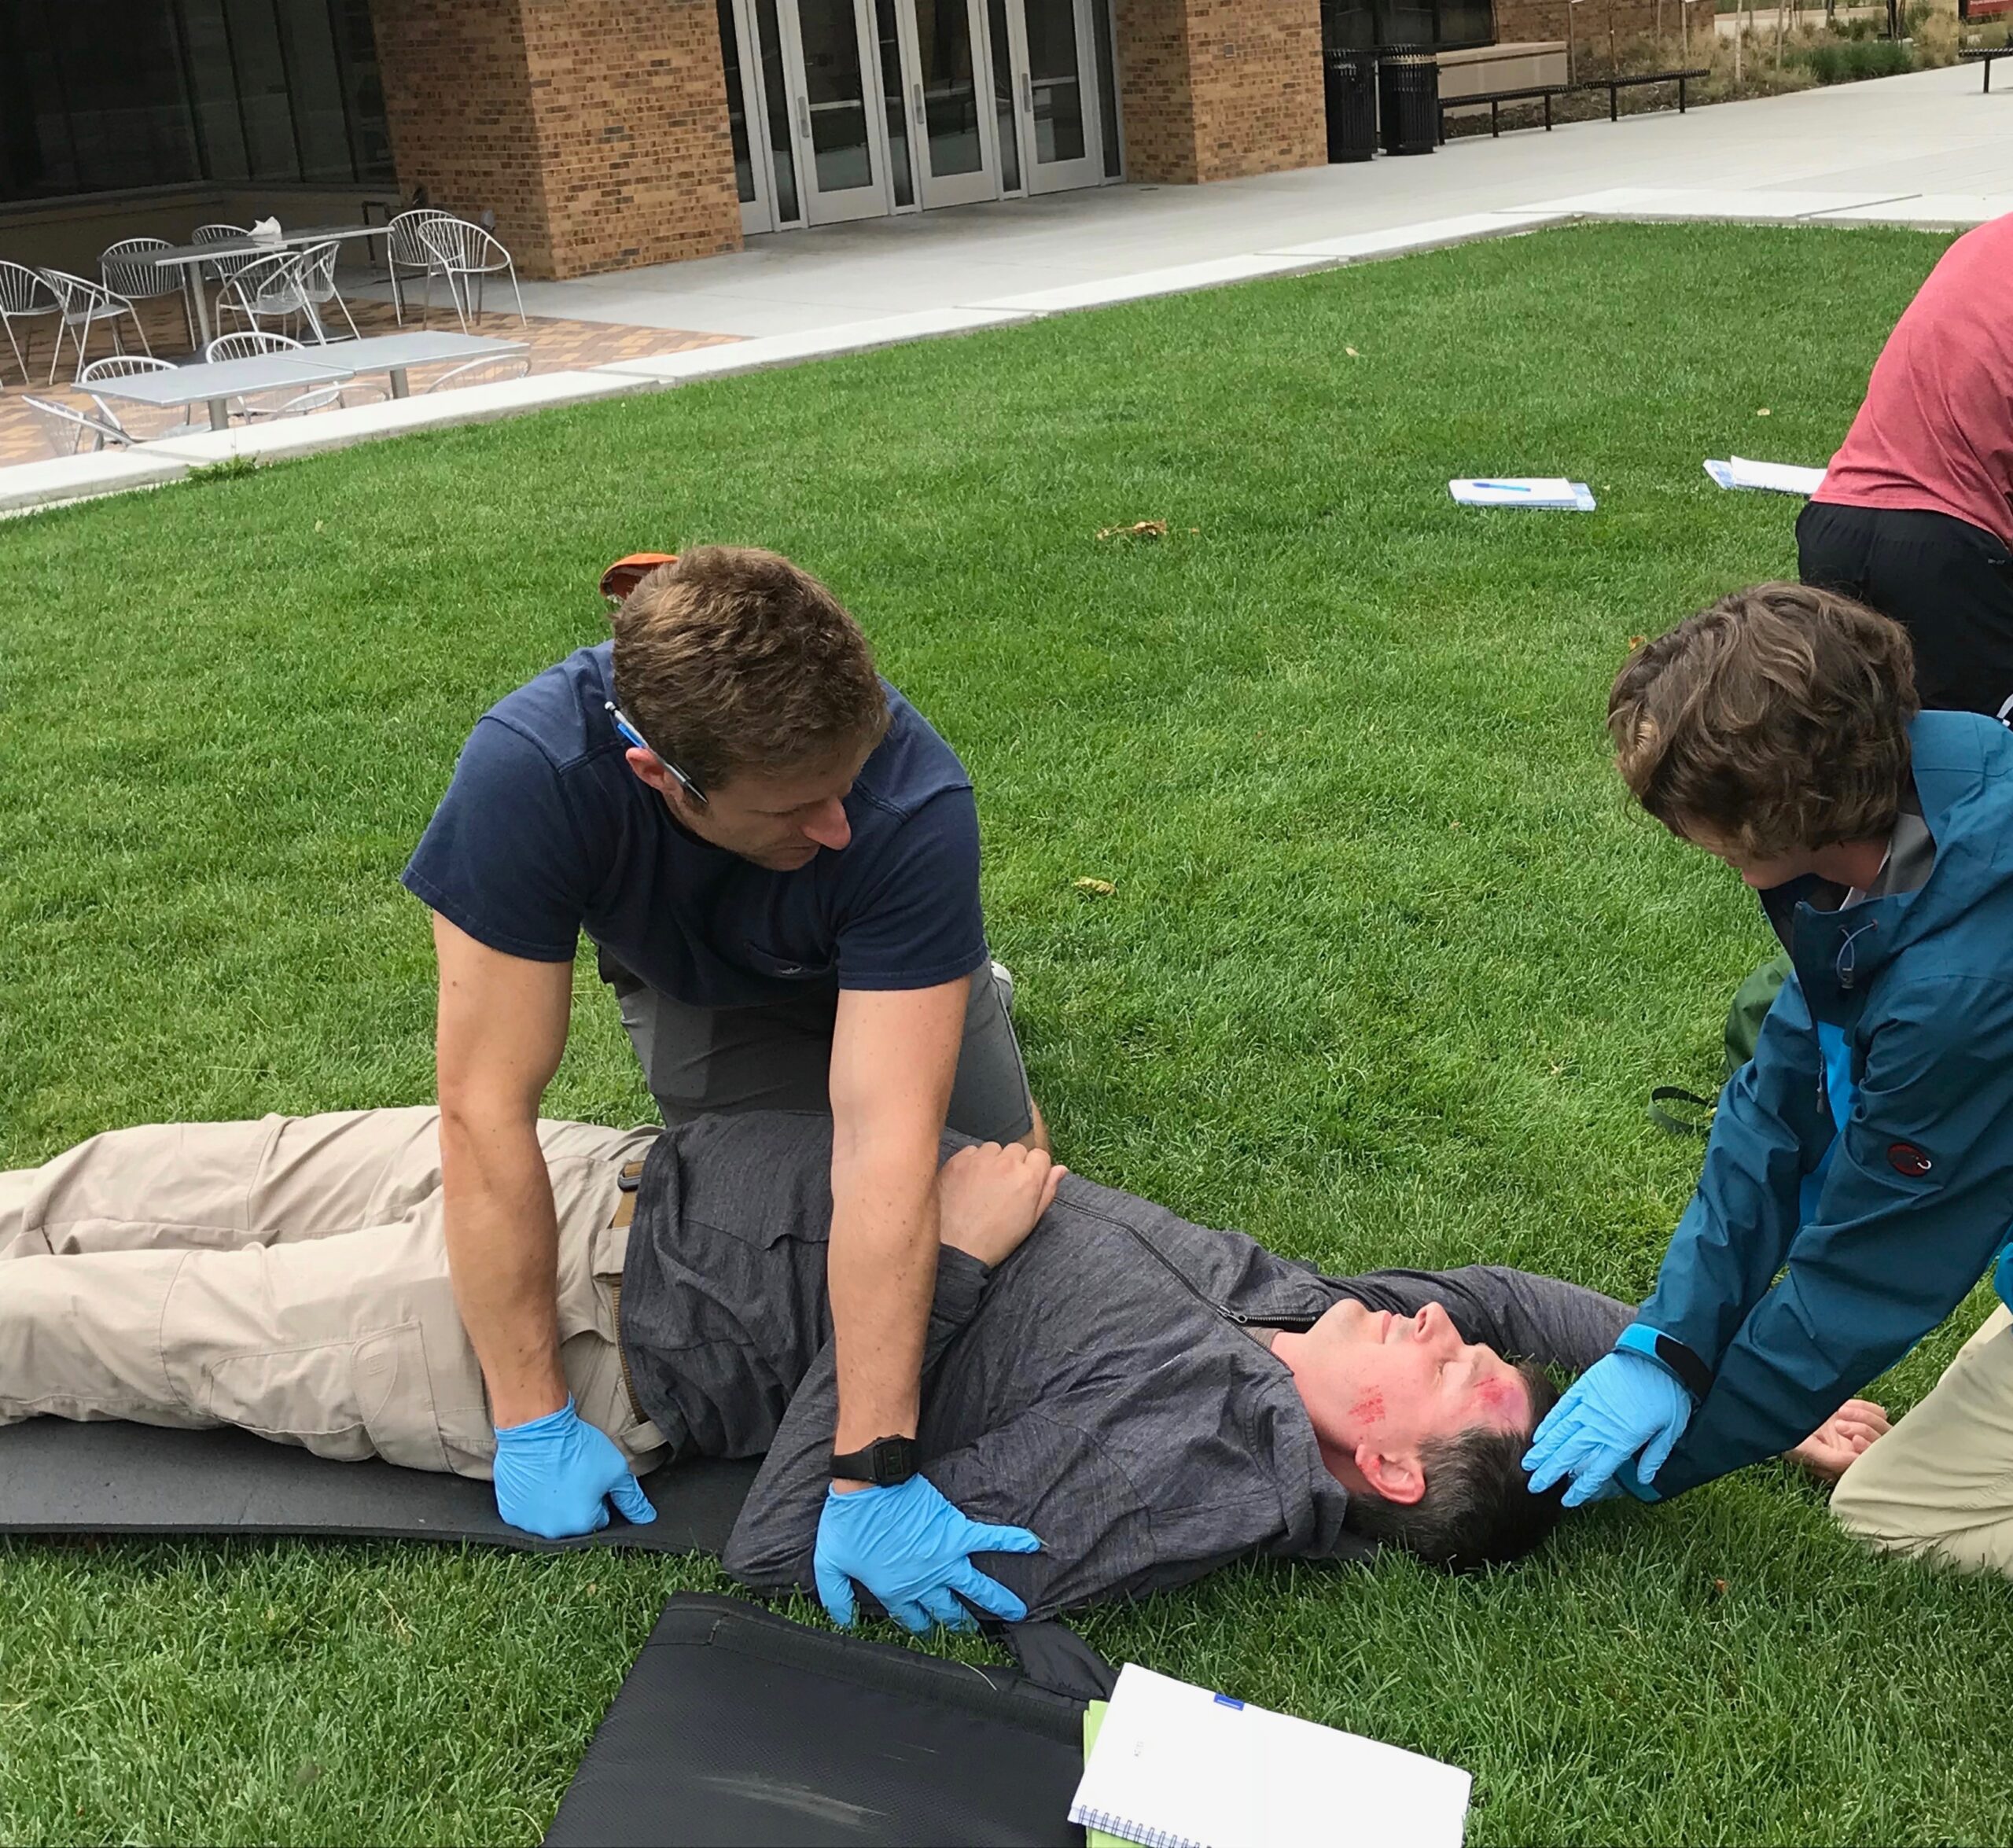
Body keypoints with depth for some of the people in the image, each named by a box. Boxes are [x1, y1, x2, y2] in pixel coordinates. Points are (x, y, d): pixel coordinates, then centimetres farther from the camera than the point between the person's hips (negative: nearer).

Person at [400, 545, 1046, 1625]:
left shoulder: (913, 804, -45)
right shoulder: (528, 767, -44)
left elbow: (885, 1144, -47)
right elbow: (484, 1110, -40)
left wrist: (867, 1476, -48)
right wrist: (533, 1422, -37)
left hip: (885, 963, 0)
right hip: (694, 990, 0)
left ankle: (963, 995, 33)